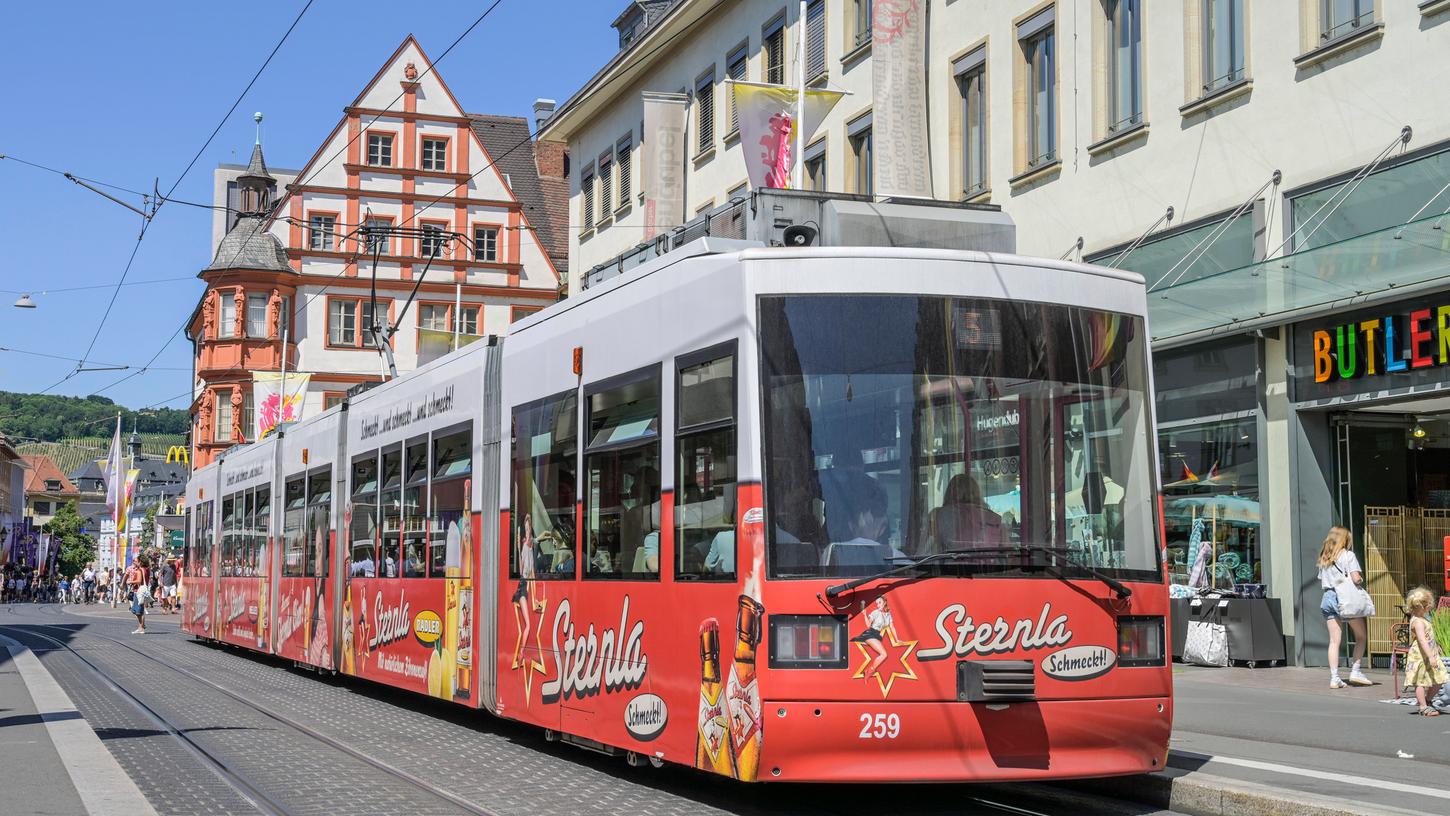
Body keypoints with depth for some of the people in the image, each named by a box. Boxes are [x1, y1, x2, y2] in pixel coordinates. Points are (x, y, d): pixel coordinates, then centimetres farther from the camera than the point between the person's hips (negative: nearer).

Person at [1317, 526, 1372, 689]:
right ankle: (1355, 671, 5)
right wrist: (1361, 580, 7)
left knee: (1334, 640, 4)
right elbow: (1356, 578, -13)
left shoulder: (1324, 558, 14)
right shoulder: (1348, 555, -4)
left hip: (1328, 597, 6)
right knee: (1362, 636, 10)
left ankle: (1334, 678, -1)